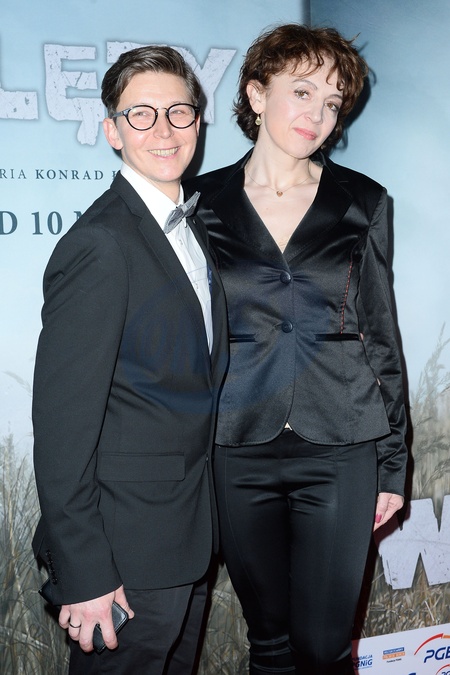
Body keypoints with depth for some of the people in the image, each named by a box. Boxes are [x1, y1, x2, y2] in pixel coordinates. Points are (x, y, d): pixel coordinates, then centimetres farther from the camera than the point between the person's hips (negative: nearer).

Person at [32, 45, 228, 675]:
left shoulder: (190, 228, 8)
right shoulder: (101, 246, -22)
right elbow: (62, 423, -23)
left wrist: (199, 516, 12)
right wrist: (84, 576, -21)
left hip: (187, 529, 9)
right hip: (127, 550, -8)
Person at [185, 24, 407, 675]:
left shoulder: (363, 203, 3)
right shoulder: (203, 203, 3)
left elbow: (381, 336, 6)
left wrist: (392, 463, 4)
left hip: (340, 450, 0)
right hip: (238, 454, 1)